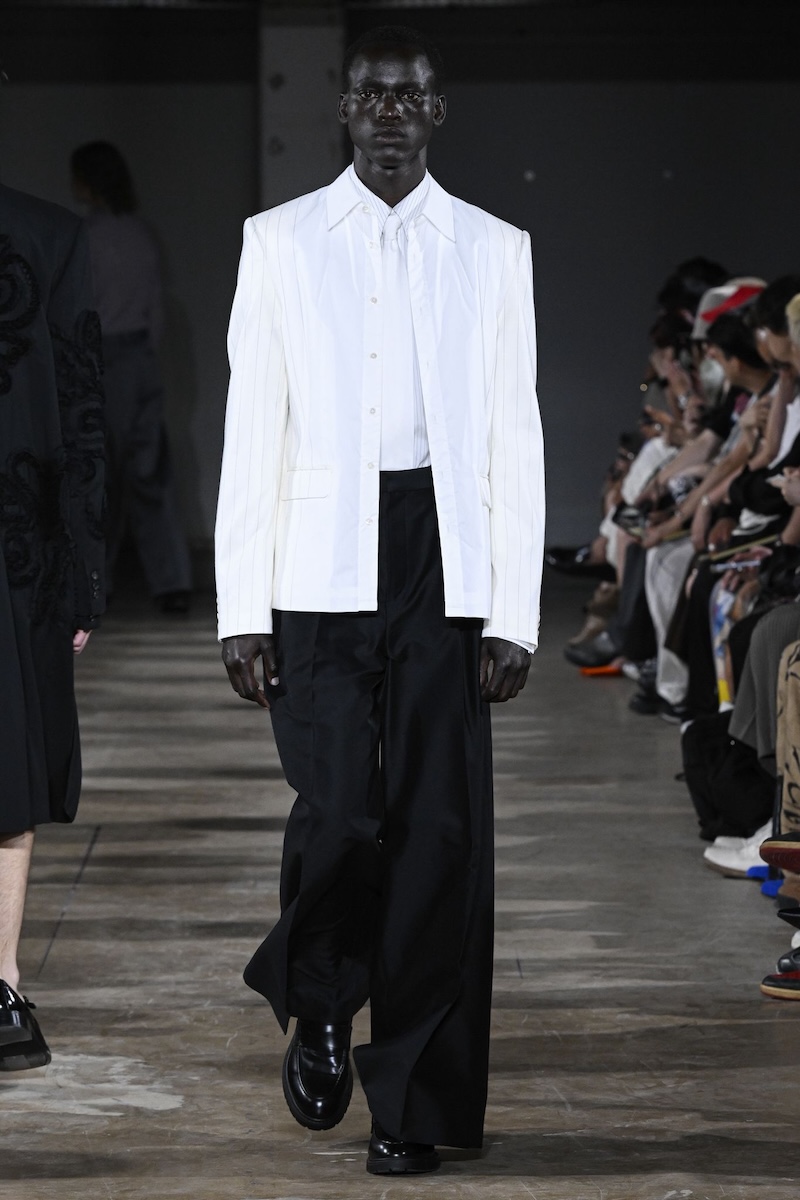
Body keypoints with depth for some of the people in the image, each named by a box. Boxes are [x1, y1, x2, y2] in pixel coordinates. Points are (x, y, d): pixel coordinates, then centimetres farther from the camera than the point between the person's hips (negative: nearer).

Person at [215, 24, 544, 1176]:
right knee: (339, 812, -11)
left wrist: (513, 613, -1)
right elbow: (251, 435, 4)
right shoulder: (280, 241, 7)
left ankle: (413, 1100, 11)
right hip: (322, 564, -1)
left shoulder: (493, 250, 9)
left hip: (448, 564, 1)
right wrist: (241, 608, -2)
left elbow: (514, 443, 7)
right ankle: (316, 1005, 20)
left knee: (439, 828, -1)